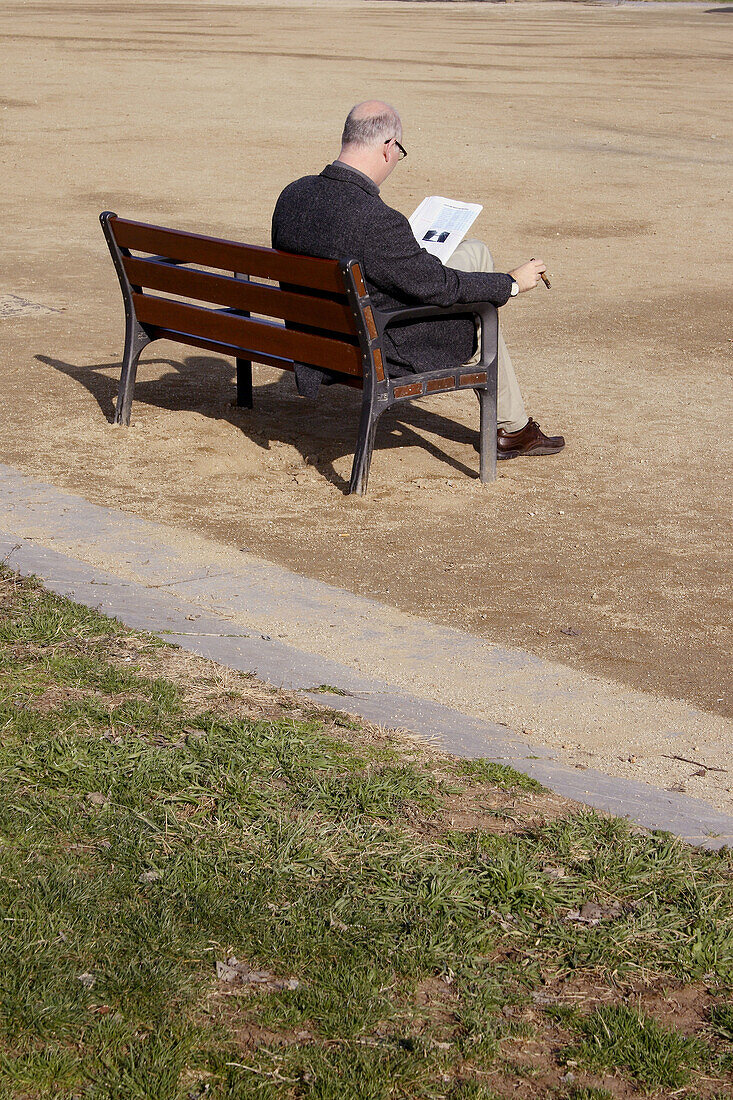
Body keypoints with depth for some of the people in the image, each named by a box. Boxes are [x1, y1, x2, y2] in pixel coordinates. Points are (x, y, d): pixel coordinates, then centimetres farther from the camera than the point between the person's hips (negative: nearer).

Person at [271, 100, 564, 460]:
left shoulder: (292, 195, -7)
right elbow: (436, 285, -20)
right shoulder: (376, 220, -32)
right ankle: (511, 428, 37)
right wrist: (512, 283, -5)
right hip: (383, 353, -8)